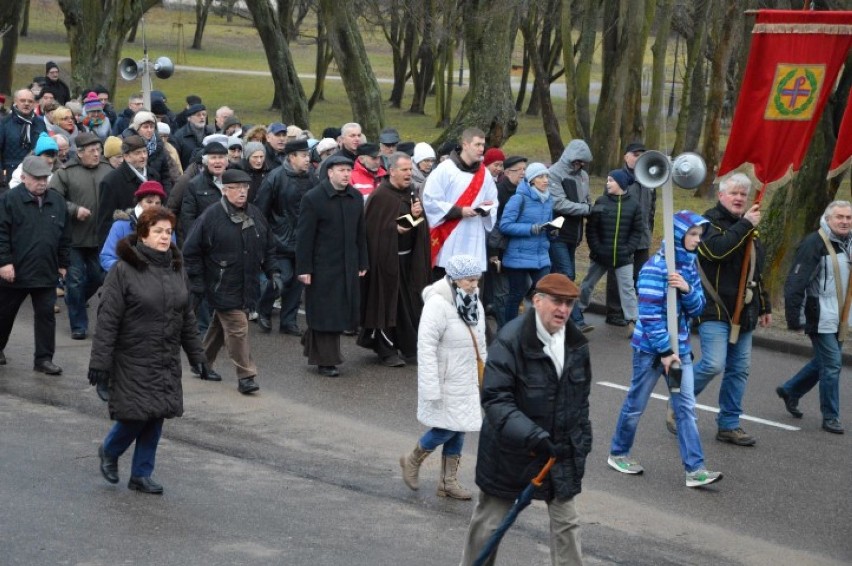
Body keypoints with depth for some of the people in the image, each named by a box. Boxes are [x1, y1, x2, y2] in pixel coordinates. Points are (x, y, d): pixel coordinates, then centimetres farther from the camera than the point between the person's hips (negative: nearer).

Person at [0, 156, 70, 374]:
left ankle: (44, 358, 9)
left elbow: (65, 237, 13)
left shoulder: (57, 202, 6)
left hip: (46, 273, 3)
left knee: (46, 314, 2)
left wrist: (63, 264, 11)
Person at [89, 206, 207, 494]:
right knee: (136, 415, -7)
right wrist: (99, 362, -16)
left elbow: (187, 317, 16)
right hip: (132, 360, -6)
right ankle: (109, 452, 24)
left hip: (167, 361, 6)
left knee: (156, 417, 5)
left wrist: (197, 356, 15)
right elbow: (107, 319, -13)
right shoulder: (124, 270, -11)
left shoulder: (176, 269, 9)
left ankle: (142, 475, 18)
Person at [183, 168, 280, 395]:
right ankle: (245, 376, -4)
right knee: (237, 328, -9)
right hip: (223, 288, -6)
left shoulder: (255, 215, 6)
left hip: (247, 287, 6)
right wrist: (197, 284, -10)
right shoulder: (211, 217, -13)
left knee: (220, 324, 19)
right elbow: (191, 251, -9)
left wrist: (273, 272, 8)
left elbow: (268, 247, 18)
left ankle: (204, 363, 34)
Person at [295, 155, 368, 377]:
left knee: (341, 312, 8)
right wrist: (304, 268, -13)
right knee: (324, 314, 0)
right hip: (323, 266, -6)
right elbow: (304, 236, -10)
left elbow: (360, 232, 14)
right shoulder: (313, 198, -10)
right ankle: (325, 361, 9)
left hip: (348, 267, 6)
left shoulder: (356, 197, 8)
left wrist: (362, 263, 12)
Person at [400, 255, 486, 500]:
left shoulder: (473, 303, 5)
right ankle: (412, 461, 20)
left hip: (467, 380, 8)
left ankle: (448, 481, 22)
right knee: (447, 428, -5)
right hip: (446, 381, -8)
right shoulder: (437, 304, -21)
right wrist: (431, 388, -25)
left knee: (459, 428, 11)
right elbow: (426, 348, -23)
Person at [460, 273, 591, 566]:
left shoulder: (576, 344, 0)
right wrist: (532, 436, -35)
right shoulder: (510, 341, -21)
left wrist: (582, 441, 11)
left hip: (560, 451, 5)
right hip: (510, 453, -5)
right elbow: (494, 398, -26)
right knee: (489, 524, 11)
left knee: (566, 523, 7)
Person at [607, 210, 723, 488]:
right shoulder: (656, 267, -17)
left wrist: (687, 289, -17)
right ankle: (618, 453, 27)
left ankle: (695, 469, -3)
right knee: (636, 404, 8)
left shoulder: (689, 265, 5)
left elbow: (696, 308, 4)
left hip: (679, 346, 6)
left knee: (686, 407, 0)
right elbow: (650, 314, -19)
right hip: (651, 347, -6)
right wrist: (665, 351, -18)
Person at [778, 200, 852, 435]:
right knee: (831, 364, -7)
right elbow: (796, 281, -19)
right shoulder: (815, 243, -16)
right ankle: (830, 417, 2)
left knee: (824, 361, 18)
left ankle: (790, 391, 37)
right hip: (821, 317, -8)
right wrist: (794, 316, -21)